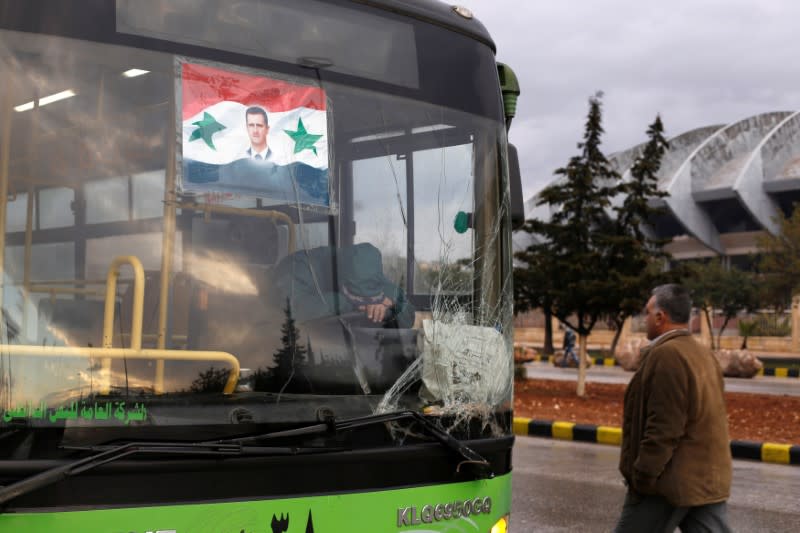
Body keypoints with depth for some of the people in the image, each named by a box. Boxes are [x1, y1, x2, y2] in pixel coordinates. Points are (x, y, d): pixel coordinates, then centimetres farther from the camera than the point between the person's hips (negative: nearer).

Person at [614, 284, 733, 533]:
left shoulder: (666, 355, -17)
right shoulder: (705, 354, 13)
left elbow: (663, 428, -22)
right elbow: (708, 420, 15)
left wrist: (642, 477, -16)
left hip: (672, 481, -8)